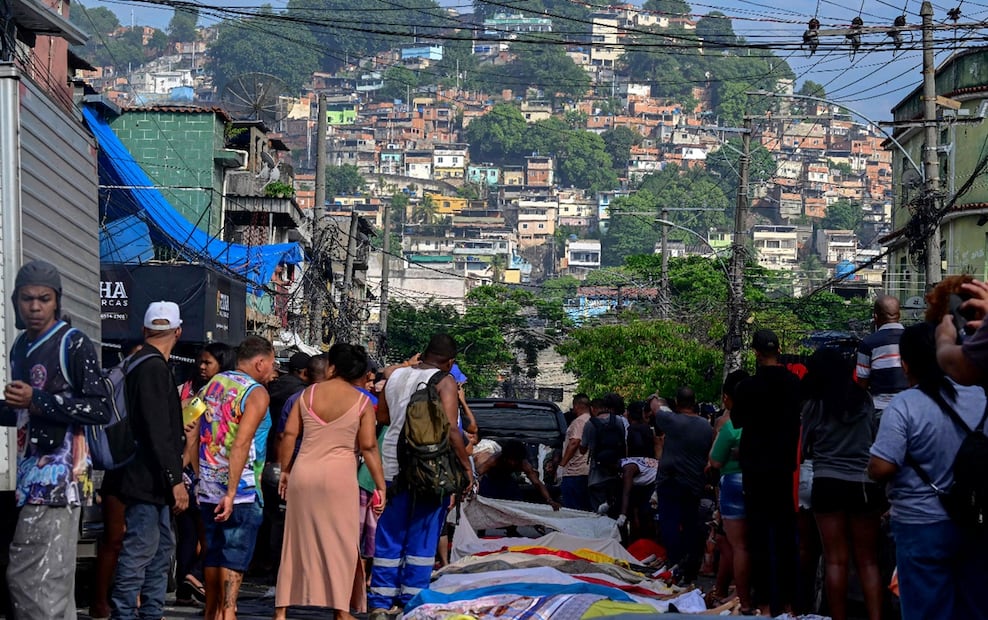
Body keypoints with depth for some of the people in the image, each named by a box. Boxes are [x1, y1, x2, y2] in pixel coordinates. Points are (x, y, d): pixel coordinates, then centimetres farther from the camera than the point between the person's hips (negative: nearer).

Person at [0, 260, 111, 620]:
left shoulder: (74, 345, -7)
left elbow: (100, 410, -13)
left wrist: (36, 400, -19)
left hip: (58, 474, -8)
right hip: (32, 473, 8)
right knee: (54, 579, 9)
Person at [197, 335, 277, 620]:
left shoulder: (213, 384, 11)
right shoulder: (256, 393, -10)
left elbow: (195, 435, 13)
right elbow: (241, 443, -21)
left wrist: (200, 478, 18)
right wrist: (231, 494, -23)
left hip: (208, 489, 7)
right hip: (241, 491, -7)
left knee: (213, 556, 16)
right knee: (234, 563, -4)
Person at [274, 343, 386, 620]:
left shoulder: (308, 394, 5)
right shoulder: (362, 402, -2)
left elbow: (289, 434, 3)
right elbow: (369, 446, -5)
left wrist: (284, 470, 14)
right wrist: (380, 486, 0)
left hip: (303, 473, 3)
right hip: (339, 475, -3)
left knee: (297, 540, 10)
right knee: (341, 542, 5)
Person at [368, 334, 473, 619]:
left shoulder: (396, 376, 9)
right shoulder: (445, 382, -9)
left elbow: (381, 416, 21)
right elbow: (450, 429, -17)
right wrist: (467, 467, -11)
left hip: (393, 466, 5)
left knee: (389, 536, 10)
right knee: (422, 538, 3)